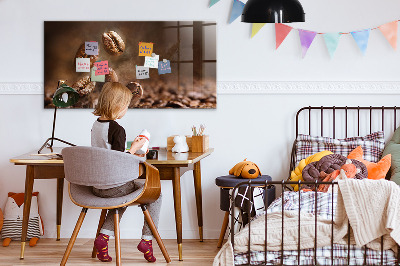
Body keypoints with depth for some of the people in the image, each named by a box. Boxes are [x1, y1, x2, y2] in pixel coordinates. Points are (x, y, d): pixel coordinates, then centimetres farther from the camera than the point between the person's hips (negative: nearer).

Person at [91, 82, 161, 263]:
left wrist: (130, 154, 19)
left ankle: (104, 236, 18)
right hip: (114, 186, -8)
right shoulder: (117, 129, -19)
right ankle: (147, 239, 8)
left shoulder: (95, 125, 6)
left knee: (123, 195, 35)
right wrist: (134, 148, -8)